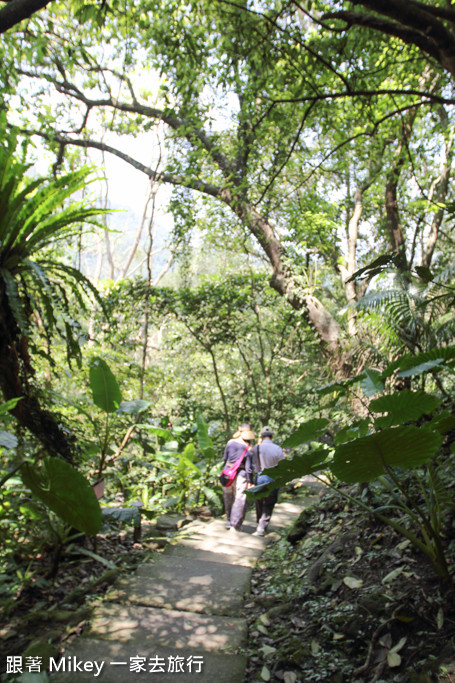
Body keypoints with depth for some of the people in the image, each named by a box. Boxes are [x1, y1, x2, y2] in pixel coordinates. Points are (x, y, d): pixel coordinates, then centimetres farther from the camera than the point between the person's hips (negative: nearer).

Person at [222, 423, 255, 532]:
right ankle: (235, 525, 9)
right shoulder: (248, 449, -12)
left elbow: (225, 459, 6)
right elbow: (249, 467, -10)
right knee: (240, 499, 6)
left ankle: (229, 522, 30)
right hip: (241, 474, -4)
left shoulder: (230, 443, -3)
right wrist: (250, 482, -3)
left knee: (228, 499, 18)